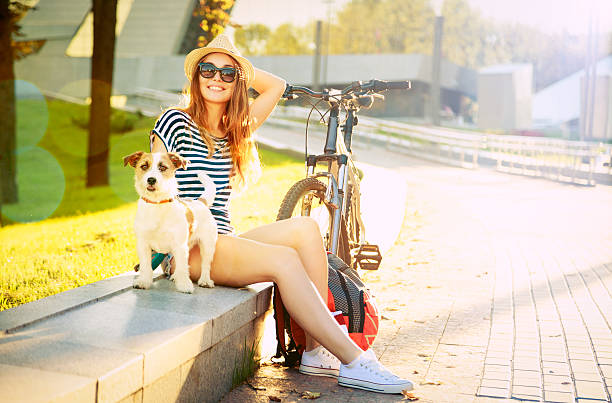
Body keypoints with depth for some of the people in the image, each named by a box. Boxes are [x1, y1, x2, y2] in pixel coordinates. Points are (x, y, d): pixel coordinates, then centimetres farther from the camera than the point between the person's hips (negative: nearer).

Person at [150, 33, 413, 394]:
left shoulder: (234, 130, 17)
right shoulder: (175, 122, -1)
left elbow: (276, 86, 25)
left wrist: (238, 66, 14)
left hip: (224, 240, 7)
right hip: (188, 247, -7)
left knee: (304, 228, -18)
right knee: (285, 260, -27)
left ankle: (317, 351, -21)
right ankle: (353, 361, -25)